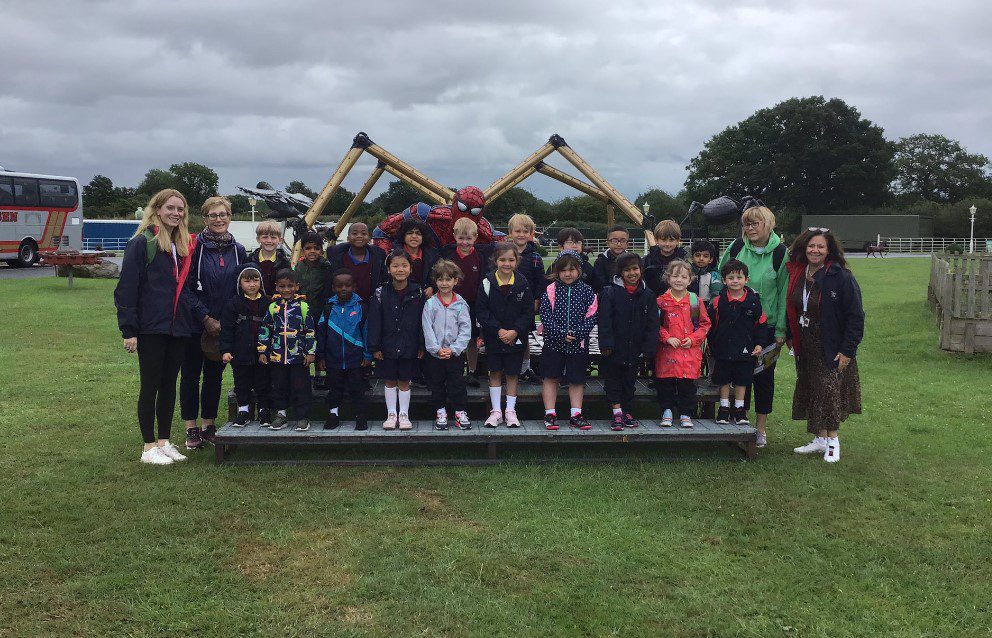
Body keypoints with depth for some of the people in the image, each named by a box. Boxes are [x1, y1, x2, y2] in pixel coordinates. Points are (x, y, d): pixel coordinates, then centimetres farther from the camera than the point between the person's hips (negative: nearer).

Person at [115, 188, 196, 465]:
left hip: (178, 328, 6)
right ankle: (149, 447, 11)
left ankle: (165, 442, 22)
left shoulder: (186, 245, 12)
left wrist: (198, 318, 10)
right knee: (150, 386, 2)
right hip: (150, 328, -6)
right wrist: (129, 330, -15)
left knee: (169, 385, 12)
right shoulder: (141, 243, -8)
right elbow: (126, 289, -11)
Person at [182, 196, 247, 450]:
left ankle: (208, 426, 20)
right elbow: (186, 287, -11)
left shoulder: (238, 251, 6)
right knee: (191, 375, 4)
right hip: (195, 324, -4)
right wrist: (206, 318, -14)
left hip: (223, 326, 4)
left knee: (214, 376, 10)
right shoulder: (195, 247, -8)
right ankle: (191, 429, 12)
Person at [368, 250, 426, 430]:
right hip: (387, 347, 0)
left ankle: (404, 415, 20)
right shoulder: (381, 293, -5)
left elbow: (422, 320, -1)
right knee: (389, 381, 10)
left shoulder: (418, 292, -3)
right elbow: (374, 321, -4)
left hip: (409, 347, 0)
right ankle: (391, 414, 21)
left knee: (404, 381, 9)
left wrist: (422, 346, -3)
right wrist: (375, 347, -7)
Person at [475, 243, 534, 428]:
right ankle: (496, 411, 16)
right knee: (495, 373, 7)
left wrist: (515, 331, -14)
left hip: (516, 338, 0)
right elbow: (481, 311, -8)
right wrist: (498, 330, -16)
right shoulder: (488, 283, -5)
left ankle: (510, 411, 17)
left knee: (512, 374, 8)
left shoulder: (522, 284, -2)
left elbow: (528, 312, -2)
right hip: (493, 338, 0)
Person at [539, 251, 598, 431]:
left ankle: (576, 415, 16)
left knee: (577, 379, 8)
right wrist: (561, 334, -16)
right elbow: (545, 315, -8)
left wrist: (577, 333, -15)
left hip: (578, 343, 1)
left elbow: (591, 316, -2)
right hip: (554, 342, -1)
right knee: (551, 377, 4)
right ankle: (550, 414, 12)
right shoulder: (551, 290, -2)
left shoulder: (586, 291, 1)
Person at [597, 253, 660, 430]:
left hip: (635, 348, 3)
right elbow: (604, 320, -10)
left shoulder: (647, 295, 3)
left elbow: (653, 324, 2)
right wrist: (606, 343, -17)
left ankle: (627, 413, 22)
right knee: (613, 380, 1)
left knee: (630, 381, 13)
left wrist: (649, 347, -5)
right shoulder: (611, 292, -6)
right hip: (614, 349, -2)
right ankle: (617, 413, 6)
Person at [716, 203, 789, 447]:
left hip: (767, 324, -2)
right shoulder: (737, 247, 0)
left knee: (764, 375, 6)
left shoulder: (780, 253, -5)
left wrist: (781, 330, -6)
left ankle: (761, 427, 17)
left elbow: (784, 293, -3)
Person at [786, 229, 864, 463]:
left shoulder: (841, 277, -15)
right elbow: (791, 308, 16)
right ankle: (819, 439, 23)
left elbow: (855, 316, -14)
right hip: (806, 347, 6)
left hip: (831, 348, -6)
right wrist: (790, 336, 9)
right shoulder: (797, 275, 3)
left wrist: (847, 350, -17)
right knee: (810, 391, 11)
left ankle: (832, 440, 12)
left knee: (830, 390, -3)